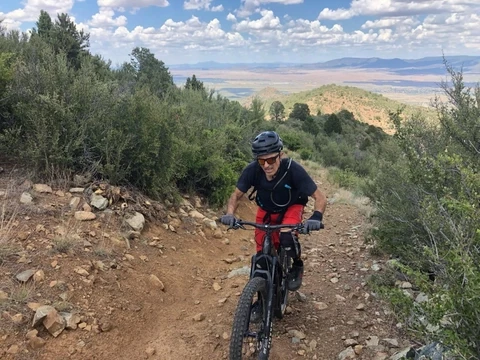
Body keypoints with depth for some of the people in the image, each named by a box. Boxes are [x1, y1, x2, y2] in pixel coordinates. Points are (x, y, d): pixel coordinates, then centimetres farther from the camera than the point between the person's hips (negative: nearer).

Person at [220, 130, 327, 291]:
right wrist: (230, 214, -33)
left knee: (286, 236, -30)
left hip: (291, 207, -2)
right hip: (266, 210, 3)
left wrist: (316, 217, -47)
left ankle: (297, 266, 1)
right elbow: (236, 195, -14)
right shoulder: (252, 170, -29)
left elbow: (320, 198, -28)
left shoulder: (293, 169, -35)